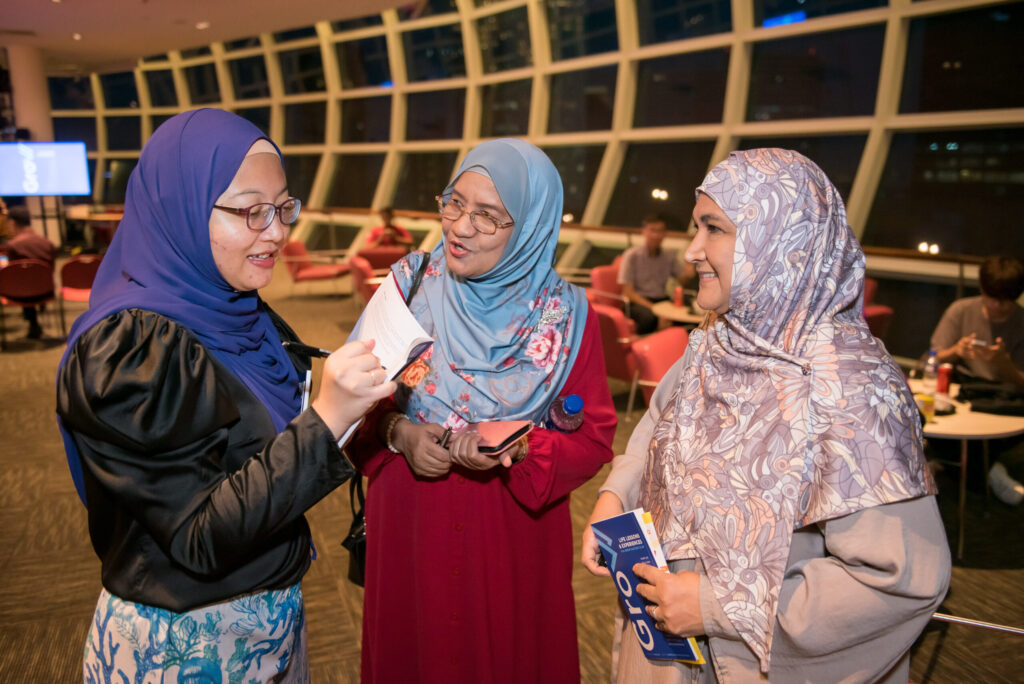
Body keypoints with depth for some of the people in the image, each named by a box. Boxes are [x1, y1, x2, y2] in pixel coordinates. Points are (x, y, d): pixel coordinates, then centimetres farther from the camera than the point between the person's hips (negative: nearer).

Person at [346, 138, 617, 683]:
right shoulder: (410, 284, -8)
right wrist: (398, 432, -18)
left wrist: (517, 449, -25)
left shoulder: (565, 315, -11)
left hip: (513, 534, -1)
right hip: (409, 522, 1)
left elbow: (593, 438, -8)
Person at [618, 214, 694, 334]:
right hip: (638, 302, -5)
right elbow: (628, 292, -10)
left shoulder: (670, 255, 9)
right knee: (649, 316, -39)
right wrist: (652, 307, -22)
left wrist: (688, 274, -18)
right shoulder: (632, 255, -6)